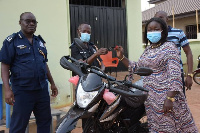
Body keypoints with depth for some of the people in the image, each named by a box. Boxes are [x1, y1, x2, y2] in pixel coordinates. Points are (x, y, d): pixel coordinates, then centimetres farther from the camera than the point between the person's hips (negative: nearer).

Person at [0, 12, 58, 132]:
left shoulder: (40, 41, 14)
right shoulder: (12, 41, -4)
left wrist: (52, 83, 20)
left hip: (42, 89, 6)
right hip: (22, 91, -5)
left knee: (45, 122, 13)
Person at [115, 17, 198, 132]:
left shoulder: (169, 47, -8)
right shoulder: (148, 49, 14)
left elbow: (174, 75, -17)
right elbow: (137, 68, 22)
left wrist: (170, 98, -24)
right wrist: (122, 57, 11)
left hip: (166, 96, -7)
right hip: (151, 98, 7)